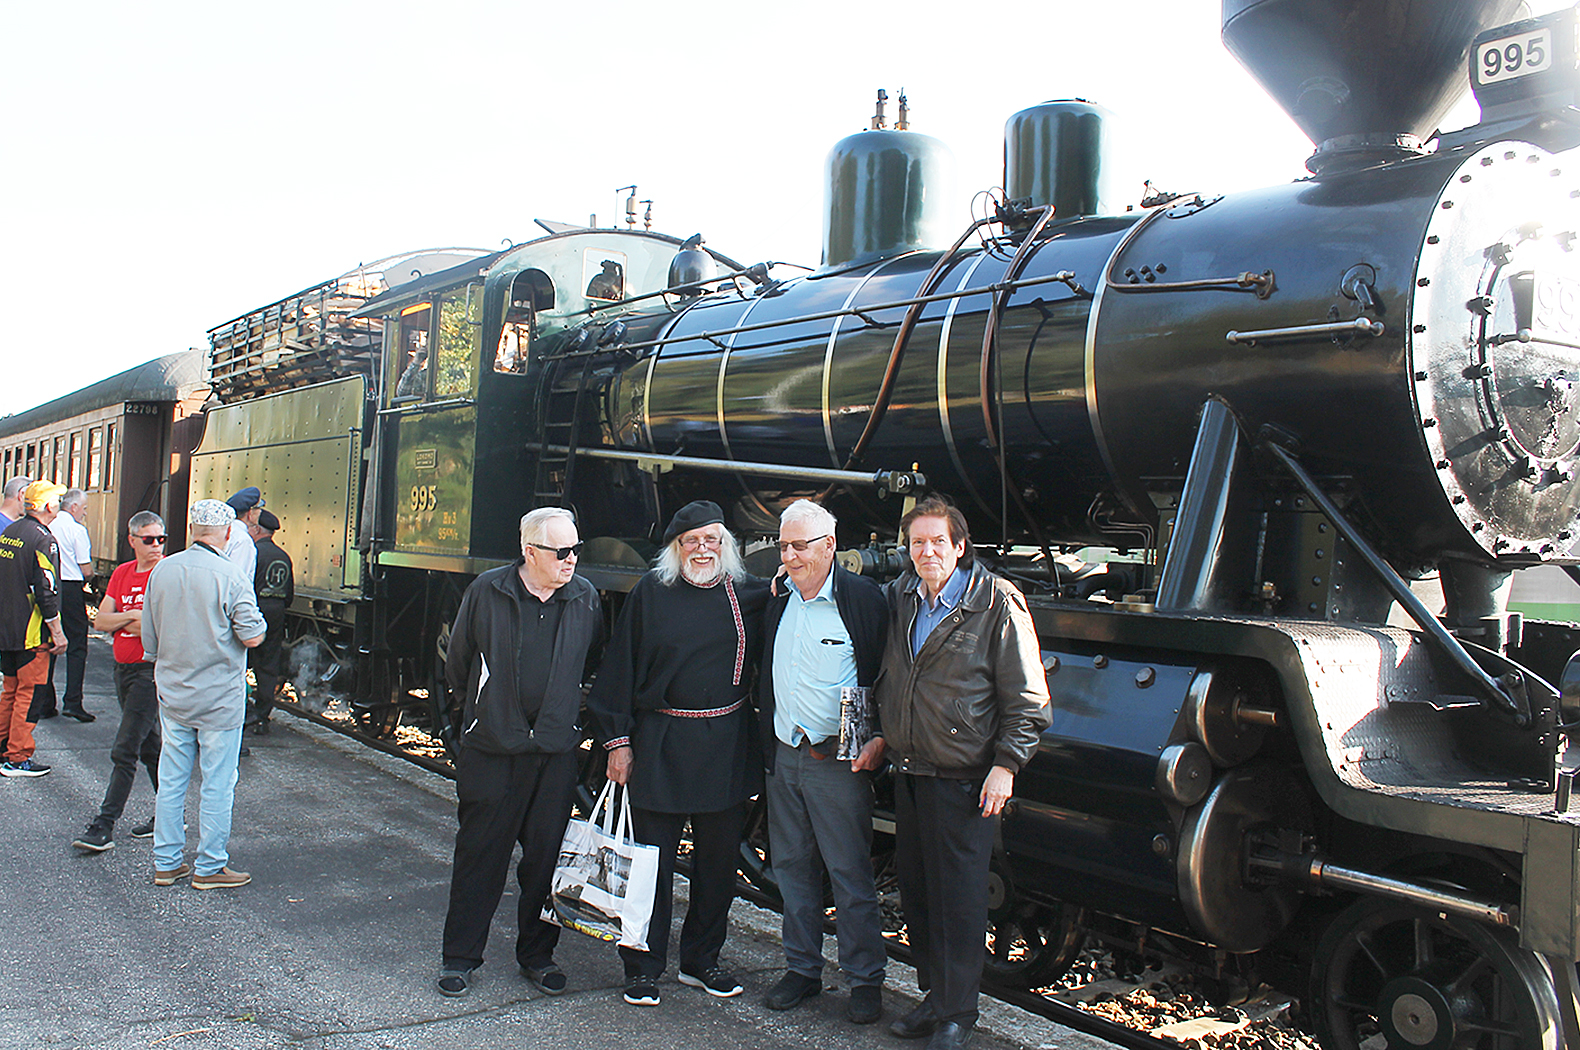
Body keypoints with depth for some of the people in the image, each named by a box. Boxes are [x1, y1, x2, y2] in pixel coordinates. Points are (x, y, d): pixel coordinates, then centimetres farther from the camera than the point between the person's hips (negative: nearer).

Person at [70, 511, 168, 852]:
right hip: (123, 667, 8)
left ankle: (104, 826, -3)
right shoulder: (122, 573, 11)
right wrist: (133, 616, -11)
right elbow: (100, 621, 7)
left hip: (153, 668, -8)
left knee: (124, 751, -8)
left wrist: (122, 623, -9)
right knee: (149, 747, 15)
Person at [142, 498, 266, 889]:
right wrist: (257, 620, 5)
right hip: (219, 697, -6)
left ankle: (166, 863, 22)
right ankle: (210, 867, 11)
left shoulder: (162, 571, 1)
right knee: (217, 783, 4)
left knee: (170, 780, 13)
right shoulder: (230, 576, -16)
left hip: (172, 692, 6)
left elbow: (149, 639, 9)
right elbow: (252, 636, -16)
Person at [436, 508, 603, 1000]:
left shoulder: (585, 598, 3)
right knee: (480, 852, 5)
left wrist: (569, 709, 11)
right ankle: (461, 955, 19)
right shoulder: (488, 591, -4)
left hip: (557, 751, 2)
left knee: (546, 855, 8)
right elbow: (458, 665, 7)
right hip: (491, 749, -2)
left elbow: (597, 665, 15)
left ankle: (536, 953, 24)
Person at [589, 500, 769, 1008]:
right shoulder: (650, 593, -2)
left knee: (718, 859, 12)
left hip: (728, 747, 3)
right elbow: (621, 668, 0)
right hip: (660, 744, -2)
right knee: (653, 859, 4)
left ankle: (701, 960, 29)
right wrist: (617, 740, -3)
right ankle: (643, 968, 18)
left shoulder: (748, 593, 4)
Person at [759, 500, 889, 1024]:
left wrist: (879, 740, -15)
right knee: (792, 869, 14)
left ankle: (865, 980, 12)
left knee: (850, 874, 0)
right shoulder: (778, 605, 10)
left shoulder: (863, 598, -8)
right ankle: (801, 968, 27)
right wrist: (767, 742, 13)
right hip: (783, 758, 6)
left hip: (837, 761, -6)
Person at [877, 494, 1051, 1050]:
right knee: (916, 892, 13)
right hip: (908, 774, 6)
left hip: (963, 779, -6)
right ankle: (934, 997, 29)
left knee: (959, 899, 1)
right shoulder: (899, 597, 8)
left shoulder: (997, 602, -9)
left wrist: (1005, 764, -12)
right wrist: (880, 736, 17)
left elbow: (1026, 697, -8)